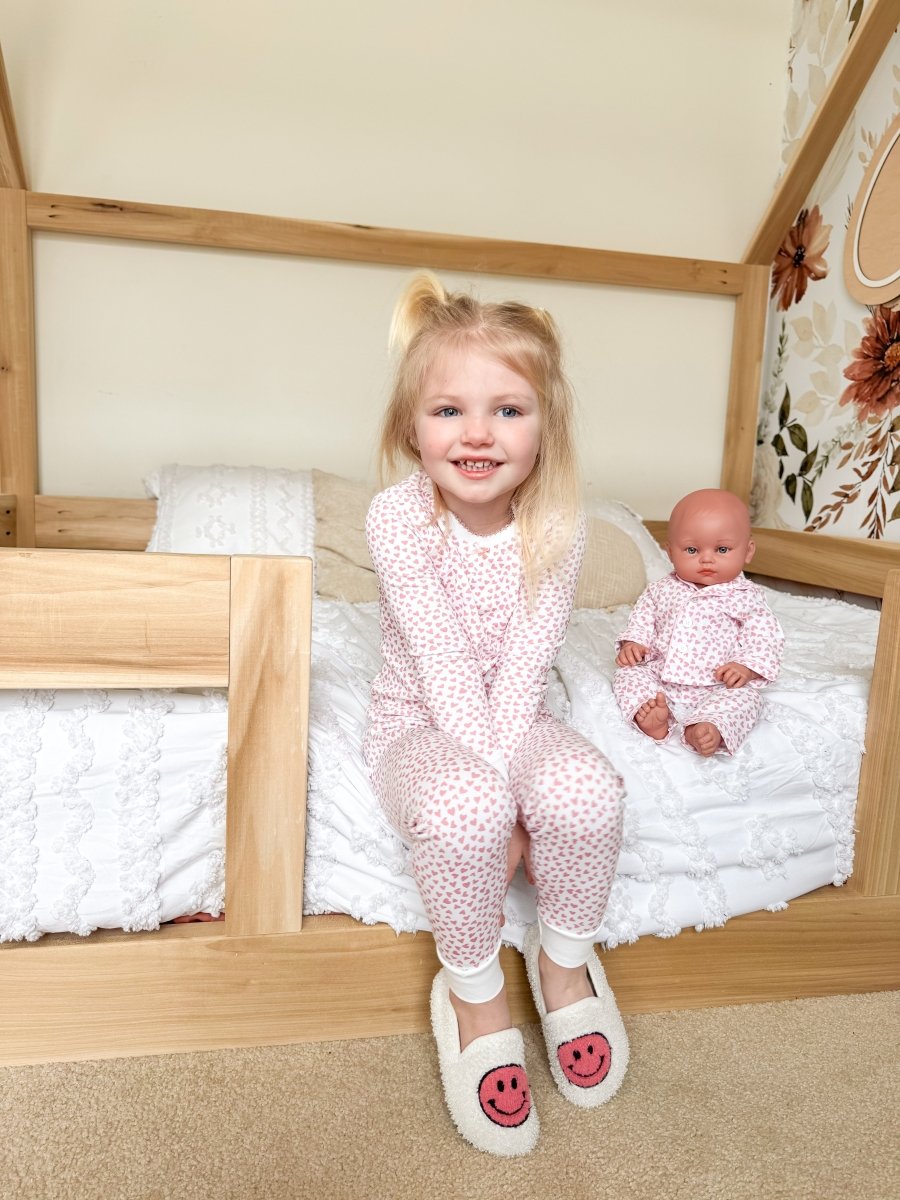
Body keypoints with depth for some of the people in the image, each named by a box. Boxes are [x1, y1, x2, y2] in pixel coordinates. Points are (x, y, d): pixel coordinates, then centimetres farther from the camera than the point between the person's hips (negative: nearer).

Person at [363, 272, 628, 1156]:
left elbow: (524, 665, -15)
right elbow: (442, 660, -22)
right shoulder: (396, 516, -17)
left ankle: (563, 958, 2)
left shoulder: (556, 524, -11)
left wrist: (504, 762, -24)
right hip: (419, 721, -2)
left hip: (513, 720, 3)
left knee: (584, 788, -30)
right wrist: (492, 785, -24)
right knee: (463, 808, -36)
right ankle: (473, 989, -4)